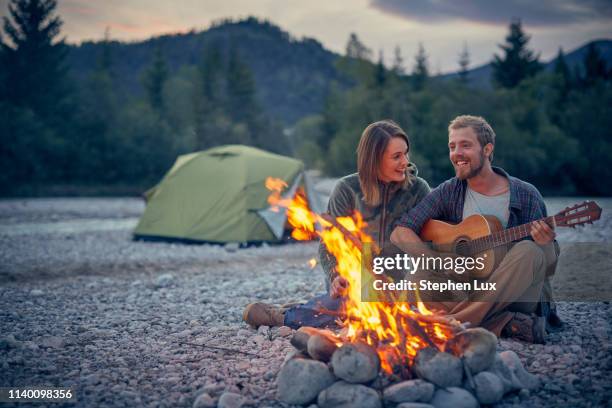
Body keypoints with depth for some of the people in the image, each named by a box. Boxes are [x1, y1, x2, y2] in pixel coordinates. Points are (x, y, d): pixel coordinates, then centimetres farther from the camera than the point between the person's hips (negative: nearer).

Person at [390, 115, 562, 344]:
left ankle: (453, 324, -27)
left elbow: (549, 267, -1)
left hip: (518, 295, -1)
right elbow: (400, 233, -5)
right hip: (468, 288, 1)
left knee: (528, 251, -31)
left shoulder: (526, 195, -1)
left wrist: (545, 245, -25)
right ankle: (508, 323, -24)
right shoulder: (448, 193, 3)